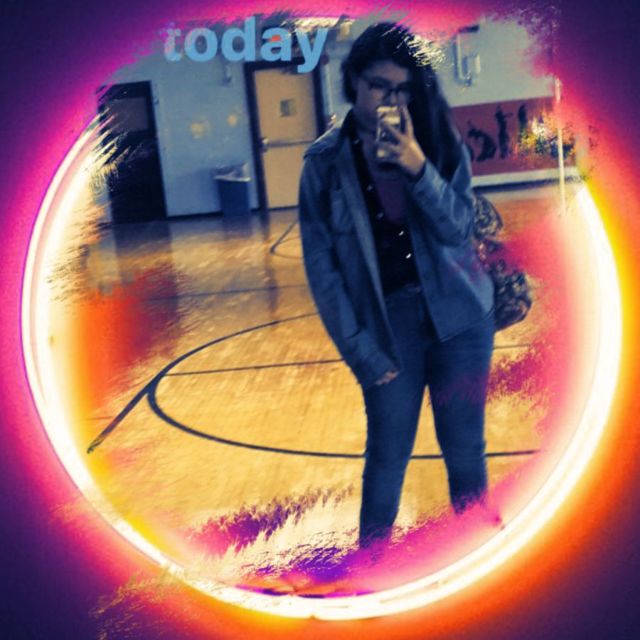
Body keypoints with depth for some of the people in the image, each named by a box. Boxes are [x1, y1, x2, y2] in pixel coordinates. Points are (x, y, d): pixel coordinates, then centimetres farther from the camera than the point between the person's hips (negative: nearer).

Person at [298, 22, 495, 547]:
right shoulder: (326, 162, -5)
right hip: (388, 327, -1)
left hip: (459, 317, 2)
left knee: (466, 451, 9)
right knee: (388, 458, 5)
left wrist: (418, 168, -24)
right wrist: (361, 353, -8)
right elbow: (321, 267, -5)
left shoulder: (439, 142, 0)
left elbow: (458, 228, -9)